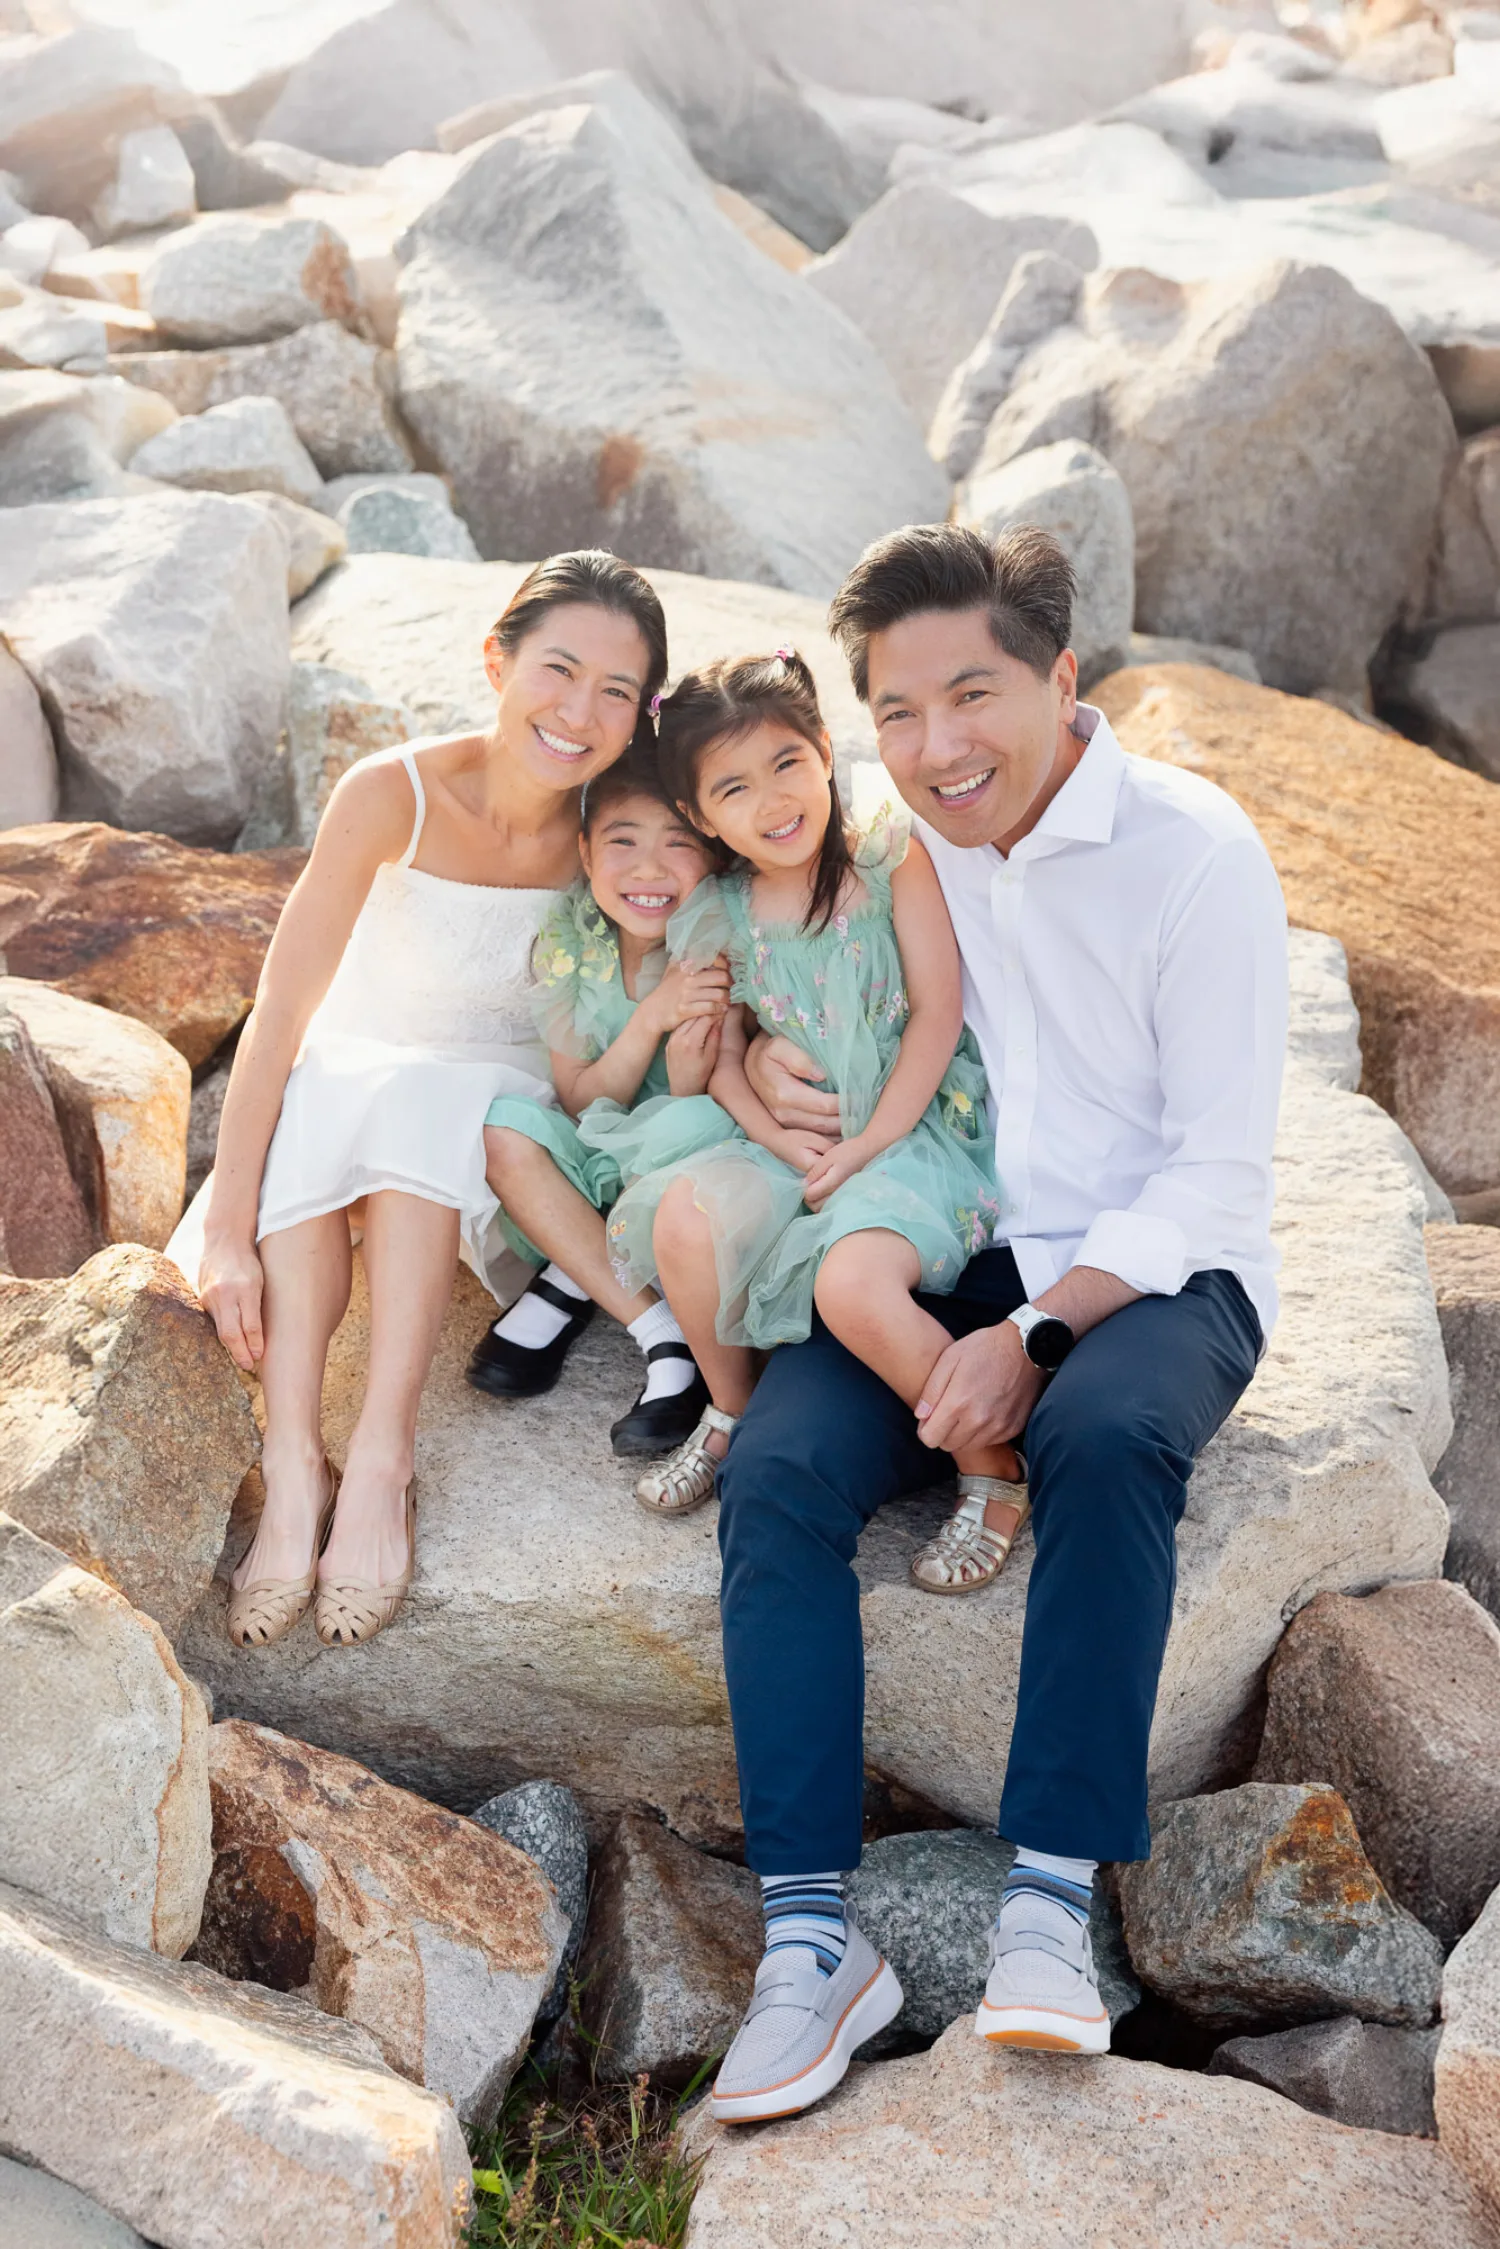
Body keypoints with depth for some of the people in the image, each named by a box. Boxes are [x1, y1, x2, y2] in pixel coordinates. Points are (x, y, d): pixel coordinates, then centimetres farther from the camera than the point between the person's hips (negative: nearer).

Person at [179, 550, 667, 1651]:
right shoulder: (394, 796, -22)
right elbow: (278, 1013, -24)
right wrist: (226, 1231, -28)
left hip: (501, 1103, 1)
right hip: (351, 1075, 0)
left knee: (417, 1111, -33)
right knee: (301, 1134, -33)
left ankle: (380, 1467, -35)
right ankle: (293, 1470, -32)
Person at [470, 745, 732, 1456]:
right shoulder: (568, 942, -12)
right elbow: (580, 1103, -12)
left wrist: (692, 1076, -40)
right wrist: (652, 1017, -28)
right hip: (595, 1171, 4)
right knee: (503, 1126, -24)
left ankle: (569, 1289, -9)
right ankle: (664, 1335, -21)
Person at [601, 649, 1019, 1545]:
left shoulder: (895, 864, -7)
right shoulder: (718, 920, 3)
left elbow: (937, 1014, -9)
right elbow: (725, 1065, 4)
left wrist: (866, 1146, -14)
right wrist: (799, 1153, -13)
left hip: (911, 1128, -4)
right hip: (783, 1142, 4)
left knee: (853, 1285, -32)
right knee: (684, 1219, -24)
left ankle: (991, 1462, -10)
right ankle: (732, 1413, 4)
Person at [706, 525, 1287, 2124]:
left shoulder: (1195, 854, -10)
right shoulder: (900, 837, 5)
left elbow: (1219, 1174, -11)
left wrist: (1034, 1337, -22)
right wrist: (756, 1055, -3)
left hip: (1155, 1271, -4)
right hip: (938, 1263, 4)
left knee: (1106, 1434, -38)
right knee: (777, 1470, -24)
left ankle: (1050, 1898, -29)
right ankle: (809, 1934, -23)